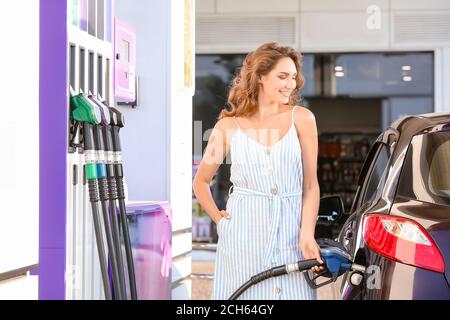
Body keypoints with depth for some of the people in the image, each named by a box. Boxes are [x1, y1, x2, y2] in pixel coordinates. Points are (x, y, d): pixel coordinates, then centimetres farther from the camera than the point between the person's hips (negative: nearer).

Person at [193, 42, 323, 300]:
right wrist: (218, 217, 5)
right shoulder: (229, 125, 5)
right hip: (242, 236, 0)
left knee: (293, 292, -2)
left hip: (290, 233, 0)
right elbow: (201, 181, 17)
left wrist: (307, 235, -9)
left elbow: (310, 185, 2)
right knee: (244, 294, 2)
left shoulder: (302, 119, 5)